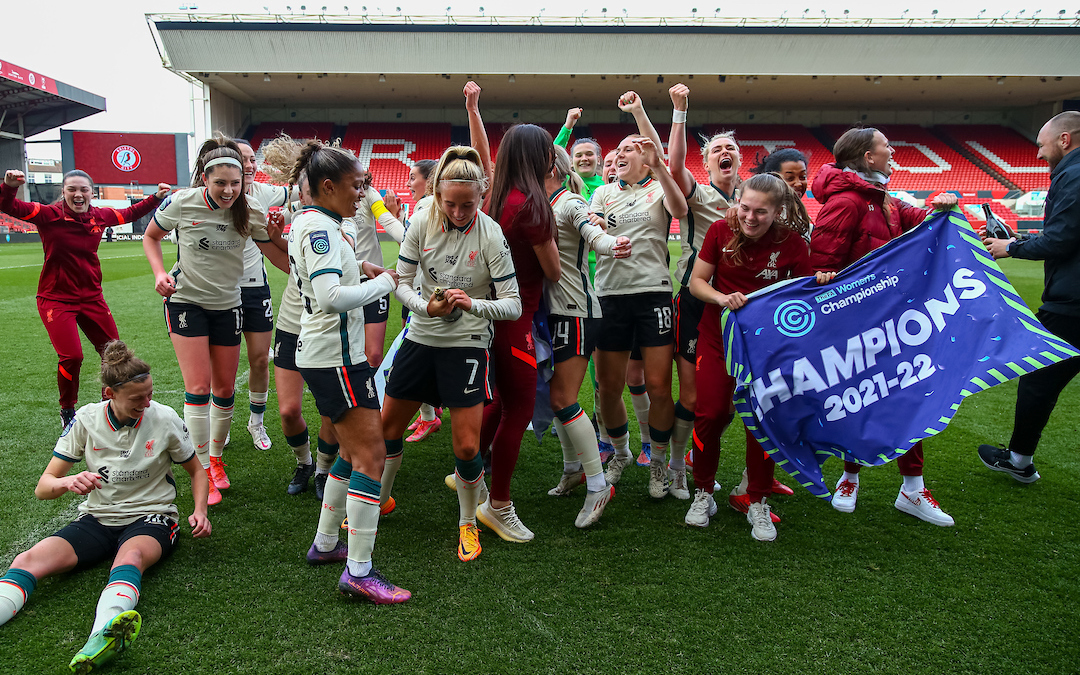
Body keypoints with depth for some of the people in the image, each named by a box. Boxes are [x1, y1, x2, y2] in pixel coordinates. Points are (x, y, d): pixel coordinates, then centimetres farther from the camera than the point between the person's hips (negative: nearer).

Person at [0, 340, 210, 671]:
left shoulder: (163, 417, -5)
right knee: (29, 561, -24)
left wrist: (200, 511, -11)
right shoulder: (86, 420, -3)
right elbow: (43, 487, 0)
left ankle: (104, 635, -64)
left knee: (131, 555, -38)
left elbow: (197, 471, 7)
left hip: (150, 518, -3)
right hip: (97, 518, 4)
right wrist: (69, 482, -25)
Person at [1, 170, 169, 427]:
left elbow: (130, 213, 19)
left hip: (91, 297, 5)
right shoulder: (50, 215, -11)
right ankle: (67, 412, 12)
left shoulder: (100, 216, 0)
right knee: (71, 356, -15)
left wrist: (156, 197, 14)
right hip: (56, 298, -5)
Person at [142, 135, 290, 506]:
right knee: (199, 386, -10)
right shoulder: (181, 203, -14)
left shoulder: (250, 211, -11)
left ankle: (217, 458, 30)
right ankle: (202, 469, 2)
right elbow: (150, 237, 4)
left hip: (228, 305, 3)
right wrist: (160, 273, -11)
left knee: (225, 389, 8)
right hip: (186, 301, -2)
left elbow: (278, 255, -5)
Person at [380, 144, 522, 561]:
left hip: (467, 344, -4)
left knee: (467, 446, -7)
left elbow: (513, 305, -15)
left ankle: (468, 524, 20)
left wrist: (473, 304, -32)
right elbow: (402, 282, 0)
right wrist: (426, 307, -20)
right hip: (421, 338, 4)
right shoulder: (422, 223, -6)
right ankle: (378, 500, 41)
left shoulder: (492, 236, -14)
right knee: (386, 428, 14)